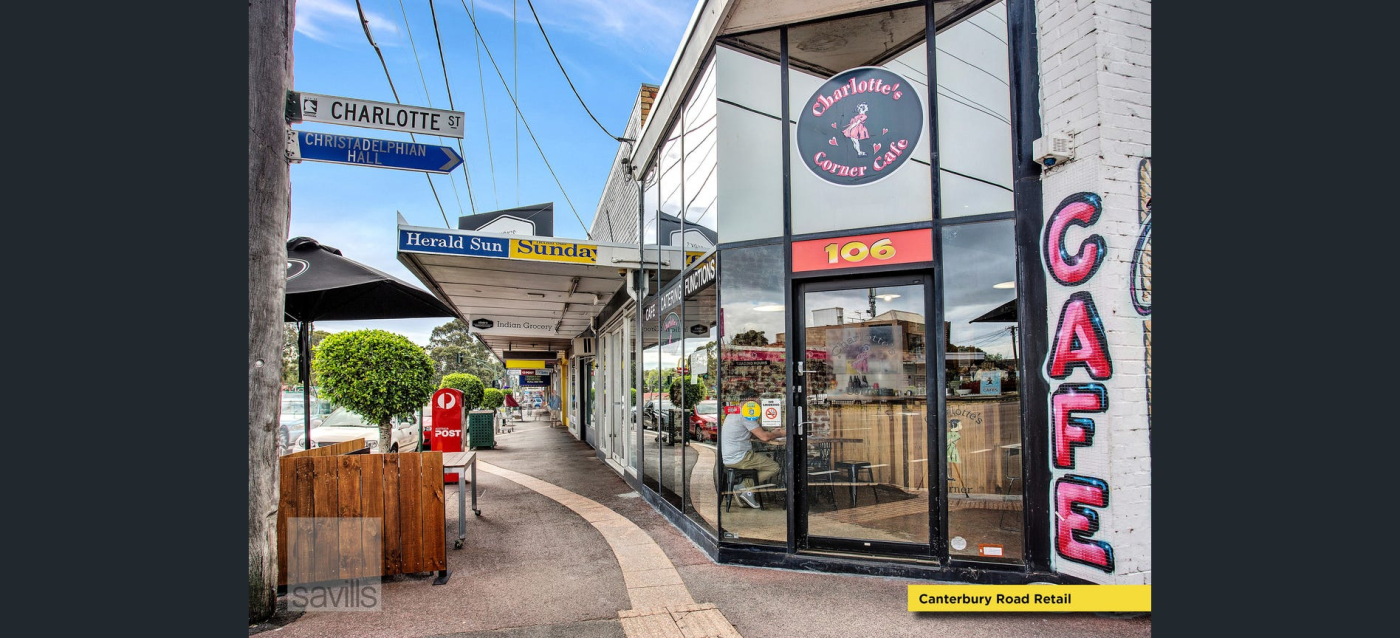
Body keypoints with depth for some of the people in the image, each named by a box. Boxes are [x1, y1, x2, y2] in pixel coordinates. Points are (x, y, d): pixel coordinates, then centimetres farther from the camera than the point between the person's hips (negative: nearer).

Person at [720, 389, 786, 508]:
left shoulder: (732, 413, 17)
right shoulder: (744, 415, -15)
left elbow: (753, 433, 25)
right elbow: (764, 437, -16)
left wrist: (772, 432, 18)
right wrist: (780, 433, 2)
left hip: (728, 458, 10)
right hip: (739, 459, -10)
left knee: (767, 459, 22)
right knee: (774, 467, -3)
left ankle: (747, 490, 9)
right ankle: (745, 488, -5)